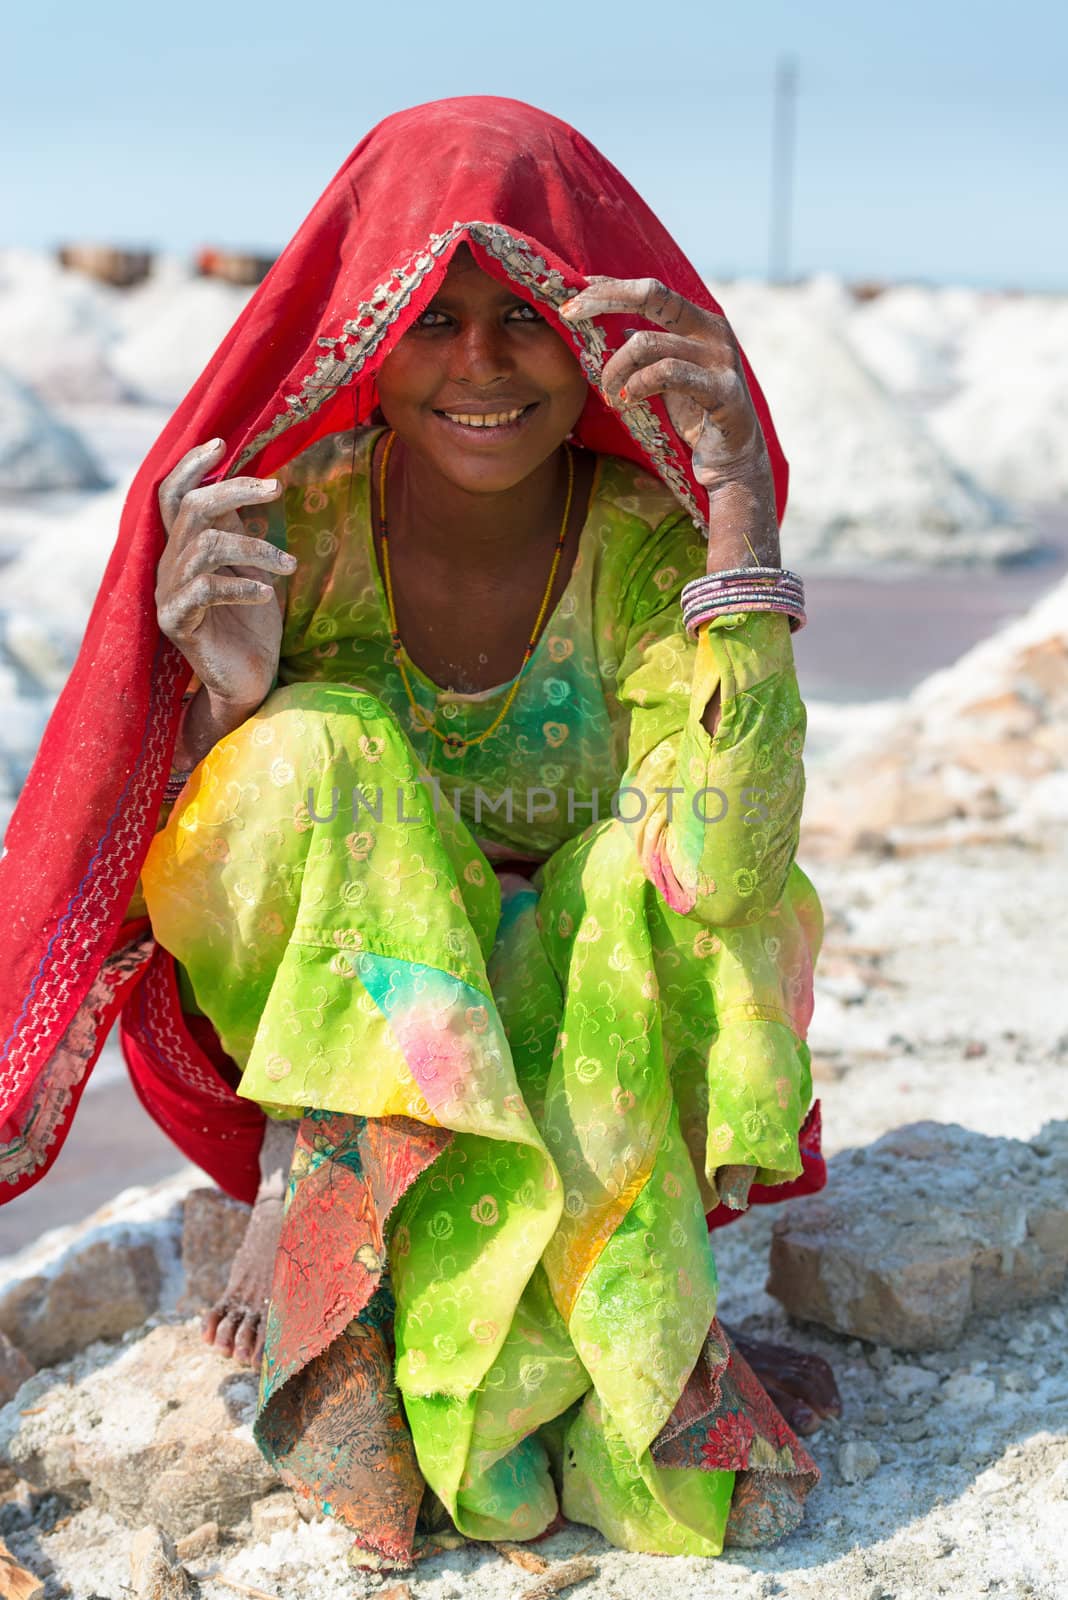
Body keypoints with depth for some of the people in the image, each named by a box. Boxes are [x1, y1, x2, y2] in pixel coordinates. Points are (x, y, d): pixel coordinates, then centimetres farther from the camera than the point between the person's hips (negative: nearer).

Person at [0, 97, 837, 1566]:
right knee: (311, 751, -28)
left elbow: (726, 869, -30)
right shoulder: (282, 521, -15)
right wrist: (223, 690, -32)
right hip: (314, 1028, 0)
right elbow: (209, 884, -12)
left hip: (597, 1049, 0)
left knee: (661, 864, -29)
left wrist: (746, 506, -31)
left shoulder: (650, 545, -16)